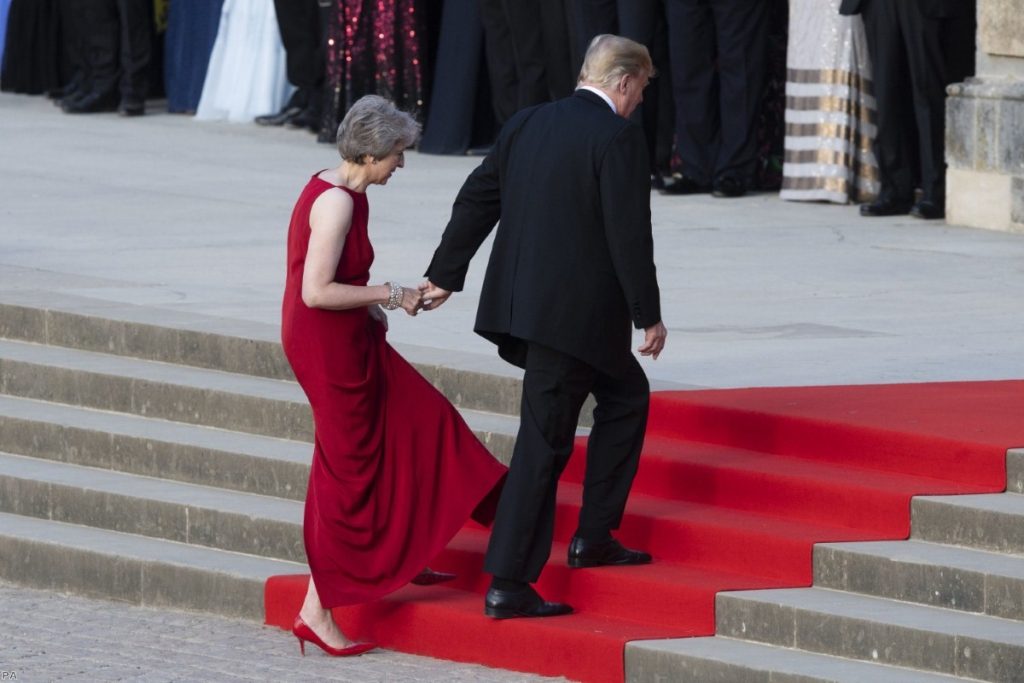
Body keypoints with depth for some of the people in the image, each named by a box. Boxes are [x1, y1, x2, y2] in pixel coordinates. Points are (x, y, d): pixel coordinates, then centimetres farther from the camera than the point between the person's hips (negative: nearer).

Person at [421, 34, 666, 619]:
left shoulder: (526, 125, 9)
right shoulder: (619, 136, -12)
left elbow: (477, 200, 14)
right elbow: (629, 232, -15)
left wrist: (443, 276, 22)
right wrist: (650, 315, -7)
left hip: (522, 302, 8)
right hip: (578, 313, -8)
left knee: (626, 395, 23)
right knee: (542, 445, -3)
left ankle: (594, 539, 23)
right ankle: (508, 586, -2)